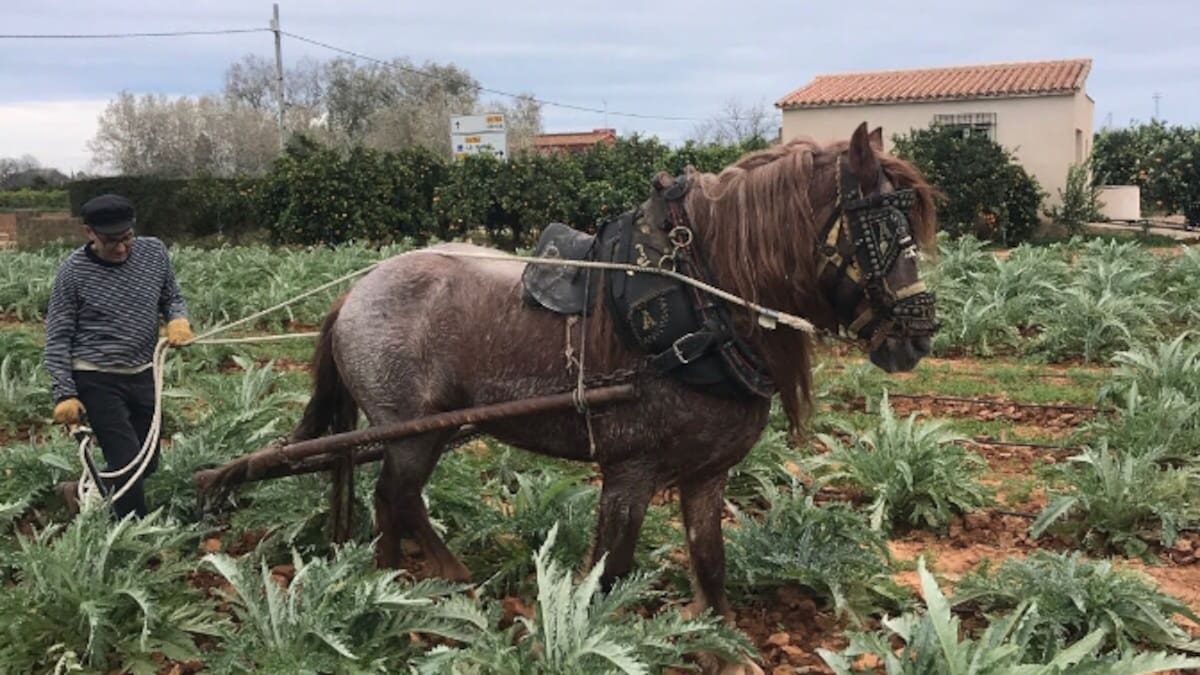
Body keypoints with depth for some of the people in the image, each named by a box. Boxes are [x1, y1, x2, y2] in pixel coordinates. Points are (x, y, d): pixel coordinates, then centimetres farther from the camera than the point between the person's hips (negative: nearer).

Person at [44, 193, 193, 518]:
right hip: (96, 380, -5)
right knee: (128, 464, -11)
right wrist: (64, 394, -12)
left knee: (148, 464, 13)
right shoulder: (73, 271, -12)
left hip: (144, 375, 5)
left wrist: (179, 318, -13)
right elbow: (58, 338, -7)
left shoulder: (154, 252, -3)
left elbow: (173, 299, 11)